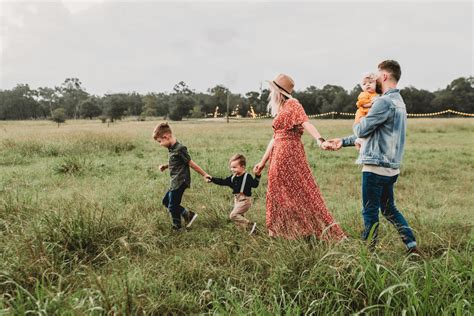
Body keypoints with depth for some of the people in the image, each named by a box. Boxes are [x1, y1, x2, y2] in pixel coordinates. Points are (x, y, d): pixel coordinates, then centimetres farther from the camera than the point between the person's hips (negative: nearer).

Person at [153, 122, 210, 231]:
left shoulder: (179, 149, -21)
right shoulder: (172, 148, 7)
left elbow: (191, 163, -16)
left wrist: (204, 174, -10)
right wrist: (165, 166, 5)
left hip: (180, 182, -10)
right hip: (175, 182, 10)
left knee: (172, 206, 0)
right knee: (166, 201, 19)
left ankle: (177, 228, 19)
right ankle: (188, 215, 22)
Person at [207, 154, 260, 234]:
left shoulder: (247, 177, -14)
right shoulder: (233, 178, 7)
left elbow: (255, 184, -22)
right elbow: (223, 182, 10)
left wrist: (257, 176, -35)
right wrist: (212, 179, 4)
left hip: (245, 200, -9)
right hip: (237, 200, 9)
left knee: (233, 215, -16)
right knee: (239, 216, 12)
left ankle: (250, 225, -12)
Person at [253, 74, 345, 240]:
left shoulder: (292, 104, -7)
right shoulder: (280, 110, 18)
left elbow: (306, 123, -24)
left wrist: (320, 140, -41)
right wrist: (263, 161, 22)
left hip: (289, 153, -9)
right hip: (279, 156, 9)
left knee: (300, 192, -5)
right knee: (280, 194, 12)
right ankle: (281, 232, 21)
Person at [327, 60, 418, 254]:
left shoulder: (384, 102, -17)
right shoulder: (398, 101, 17)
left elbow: (362, 130, -15)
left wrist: (357, 123, 10)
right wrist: (343, 142, 21)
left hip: (376, 167, -10)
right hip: (391, 167, 10)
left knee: (370, 212, 2)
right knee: (389, 209, 19)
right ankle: (412, 247, 20)